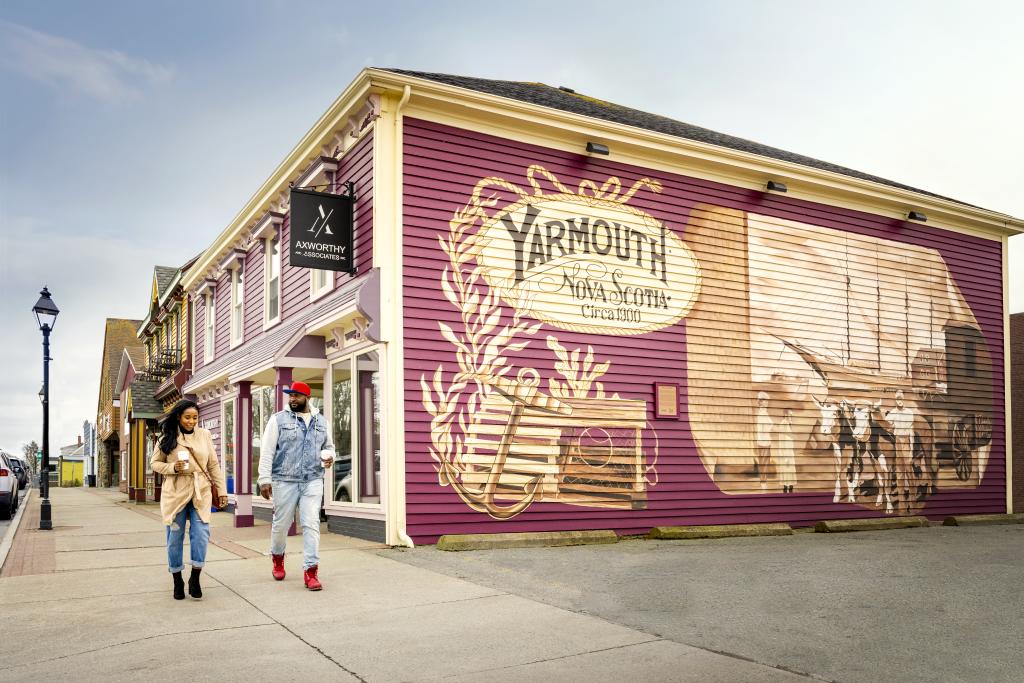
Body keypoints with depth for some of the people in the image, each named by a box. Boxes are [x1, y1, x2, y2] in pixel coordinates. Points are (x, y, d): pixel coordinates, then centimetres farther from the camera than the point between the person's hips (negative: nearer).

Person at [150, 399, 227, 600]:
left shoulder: (204, 435, 5)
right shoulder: (167, 438, 1)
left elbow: (214, 465, 9)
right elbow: (155, 463, 9)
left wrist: (222, 491, 7)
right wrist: (173, 468, -11)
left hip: (200, 492, 1)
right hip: (175, 492, -1)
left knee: (201, 534, -9)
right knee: (175, 537, 5)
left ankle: (195, 579, 7)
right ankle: (177, 582, 21)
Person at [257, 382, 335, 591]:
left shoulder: (321, 422, 11)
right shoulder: (278, 419, 1)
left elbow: (329, 446, 23)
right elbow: (267, 451, -2)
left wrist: (330, 456, -1)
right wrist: (265, 479, -9)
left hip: (313, 481, 1)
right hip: (284, 481, -1)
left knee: (311, 524, -7)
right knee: (281, 523, 9)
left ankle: (311, 571, -5)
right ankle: (277, 557, 37)